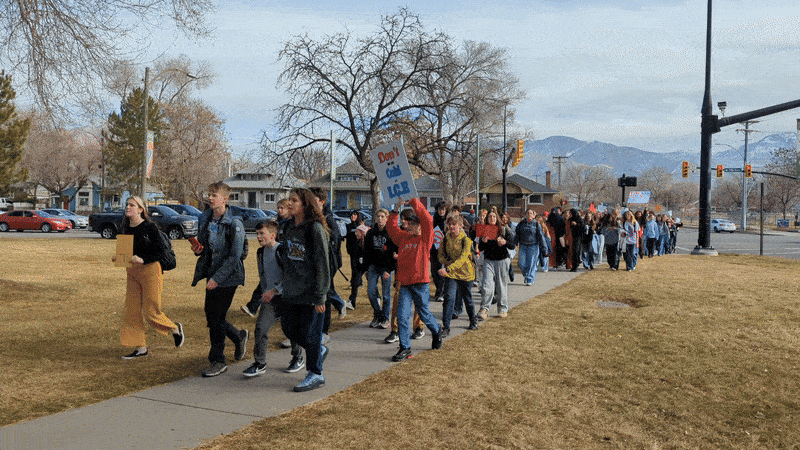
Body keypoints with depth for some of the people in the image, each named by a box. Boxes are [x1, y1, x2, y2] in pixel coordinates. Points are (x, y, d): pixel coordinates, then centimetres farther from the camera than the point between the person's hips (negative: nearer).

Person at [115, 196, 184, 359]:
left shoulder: (150, 227, -10)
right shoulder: (127, 229, 9)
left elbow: (162, 251, -12)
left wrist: (143, 260, -22)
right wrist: (118, 257, -1)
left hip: (150, 270, -7)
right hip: (132, 272, 7)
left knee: (151, 312, -4)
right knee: (131, 311, 5)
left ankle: (175, 329, 23)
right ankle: (141, 348, 14)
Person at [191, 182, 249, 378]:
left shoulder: (234, 224, -14)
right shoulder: (206, 220, 8)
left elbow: (235, 256, -17)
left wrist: (217, 278, -21)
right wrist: (197, 249, -4)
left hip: (228, 278, -7)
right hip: (212, 276, 7)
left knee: (216, 319, -4)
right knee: (211, 316, 10)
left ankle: (217, 361, 10)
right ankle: (239, 337, 36)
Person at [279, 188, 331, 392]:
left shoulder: (316, 229, -14)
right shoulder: (290, 228, 10)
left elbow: (322, 264, -15)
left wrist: (320, 296, -17)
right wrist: (285, 285, 16)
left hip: (311, 293, -8)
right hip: (291, 291, 8)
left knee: (309, 333, 0)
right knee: (289, 328, 13)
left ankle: (315, 374, 18)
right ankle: (319, 350, 36)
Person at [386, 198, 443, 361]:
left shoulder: (425, 238, -2)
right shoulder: (403, 238, 13)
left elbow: (427, 219, -14)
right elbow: (391, 227, 15)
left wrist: (413, 201, -11)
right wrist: (396, 210, 5)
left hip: (421, 283, -4)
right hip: (404, 283, 4)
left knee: (424, 313, 11)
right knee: (402, 315, -5)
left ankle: (437, 331, 41)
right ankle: (405, 348, 1)